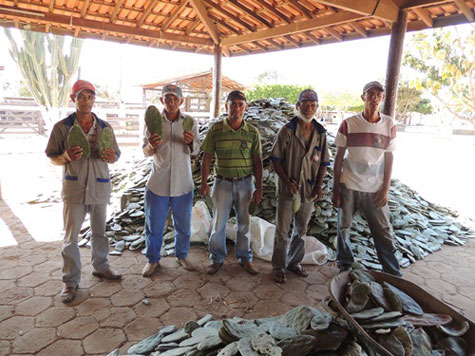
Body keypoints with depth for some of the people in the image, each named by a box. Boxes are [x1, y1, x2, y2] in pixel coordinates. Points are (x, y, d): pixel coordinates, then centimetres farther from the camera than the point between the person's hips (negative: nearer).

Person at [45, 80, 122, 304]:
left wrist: (111, 157, -15)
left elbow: (116, 155, 9)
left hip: (99, 186, 2)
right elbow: (52, 158, 2)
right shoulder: (62, 127, -2)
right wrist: (67, 156, -20)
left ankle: (100, 266, 33)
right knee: (71, 236, 3)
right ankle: (70, 281, 16)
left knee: (99, 231, 15)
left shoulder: (105, 127, 4)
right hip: (74, 187, -2)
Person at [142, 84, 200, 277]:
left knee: (183, 225, 12)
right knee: (154, 225, 7)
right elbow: (145, 151, 3)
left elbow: (196, 151, -2)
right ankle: (153, 260, 25)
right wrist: (151, 145, -21)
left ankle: (182, 256, 33)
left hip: (182, 183, 1)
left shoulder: (190, 122, 1)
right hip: (158, 182, 0)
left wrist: (190, 142, -25)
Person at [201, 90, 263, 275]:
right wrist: (204, 183, -2)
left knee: (244, 222, 11)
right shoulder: (216, 129, -4)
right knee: (219, 222, 6)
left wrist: (259, 188, 0)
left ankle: (245, 258, 27)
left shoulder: (252, 132, -1)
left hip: (245, 183, 1)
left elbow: (257, 161, 2)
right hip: (223, 182, -1)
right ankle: (216, 258, 24)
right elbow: (207, 158, 0)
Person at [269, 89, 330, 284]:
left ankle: (294, 262, 35)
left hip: (309, 190, 4)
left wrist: (319, 186, -3)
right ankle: (278, 267, 19)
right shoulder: (287, 130, -7)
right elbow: (276, 159, -7)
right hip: (287, 189, -4)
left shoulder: (321, 133, 4)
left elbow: (323, 162, 8)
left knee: (301, 230, 16)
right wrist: (287, 181, -17)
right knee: (282, 231, 3)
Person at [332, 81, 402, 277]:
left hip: (375, 189, 1)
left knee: (384, 231, 5)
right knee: (344, 227, 10)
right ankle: (344, 264, 30)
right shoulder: (348, 124, -4)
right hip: (348, 187, -1)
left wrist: (386, 189, 0)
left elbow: (388, 159, 5)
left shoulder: (389, 125, 2)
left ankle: (393, 274, 20)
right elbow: (339, 158, -1)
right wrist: (335, 189, -3)